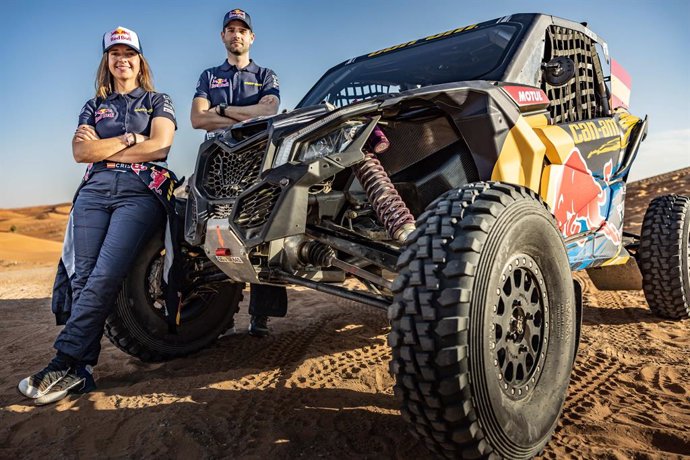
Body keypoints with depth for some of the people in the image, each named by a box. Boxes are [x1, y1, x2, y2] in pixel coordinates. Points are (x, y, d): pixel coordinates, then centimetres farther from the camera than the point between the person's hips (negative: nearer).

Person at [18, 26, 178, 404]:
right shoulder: (94, 105, 25)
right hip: (95, 189, 4)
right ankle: (79, 369, -8)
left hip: (141, 190, -3)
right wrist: (129, 139, -1)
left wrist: (102, 149, 3)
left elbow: (159, 147, -2)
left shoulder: (158, 101, 17)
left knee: (105, 276, -20)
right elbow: (80, 151, 9)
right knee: (82, 276, -11)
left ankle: (64, 363, -17)